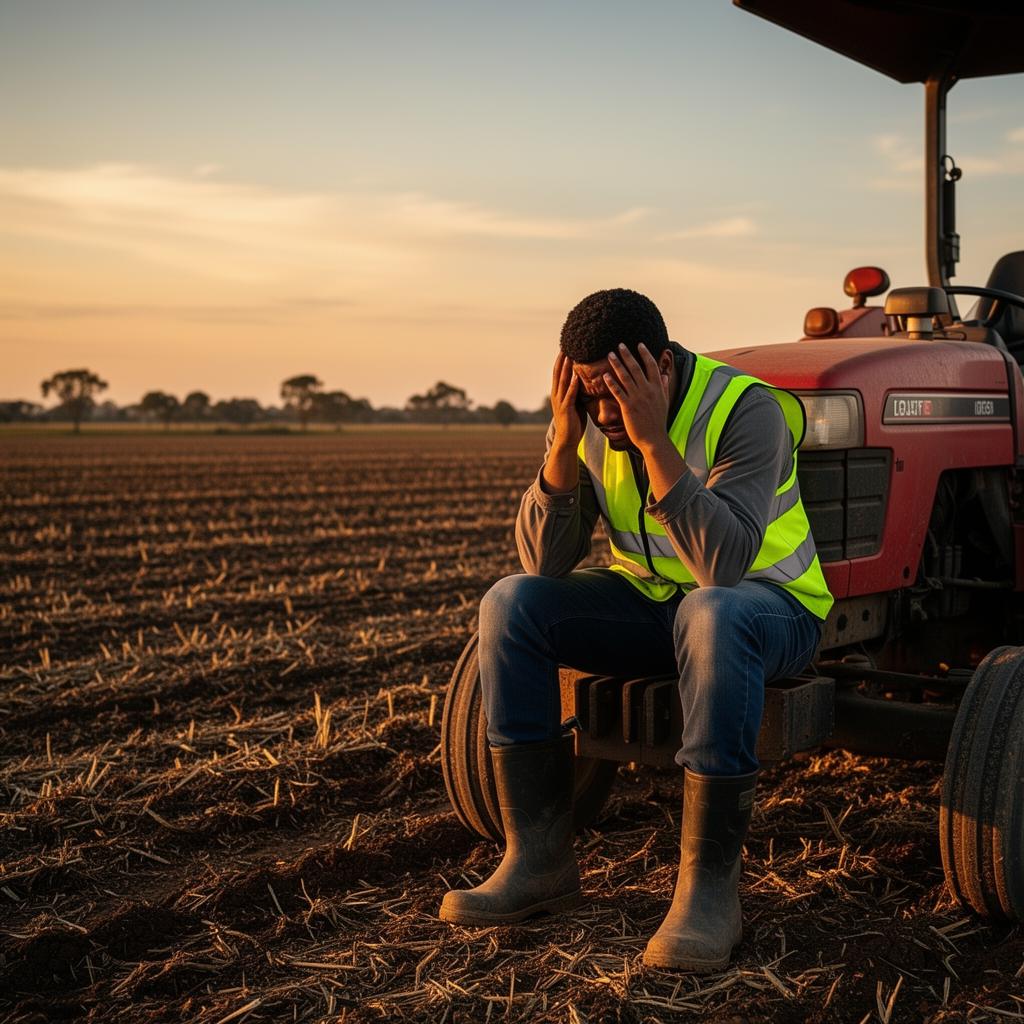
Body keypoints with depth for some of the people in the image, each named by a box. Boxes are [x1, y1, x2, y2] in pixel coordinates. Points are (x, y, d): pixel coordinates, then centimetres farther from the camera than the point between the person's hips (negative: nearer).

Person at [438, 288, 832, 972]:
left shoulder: (746, 409, -24)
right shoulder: (587, 421, -7)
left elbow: (722, 564, -36)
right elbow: (545, 563, -14)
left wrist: (654, 439, -40)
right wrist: (564, 442, -26)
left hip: (769, 602, -5)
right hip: (650, 600, 5)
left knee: (714, 614, -40)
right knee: (512, 603, -17)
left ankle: (710, 887, -31)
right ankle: (540, 861, -14)